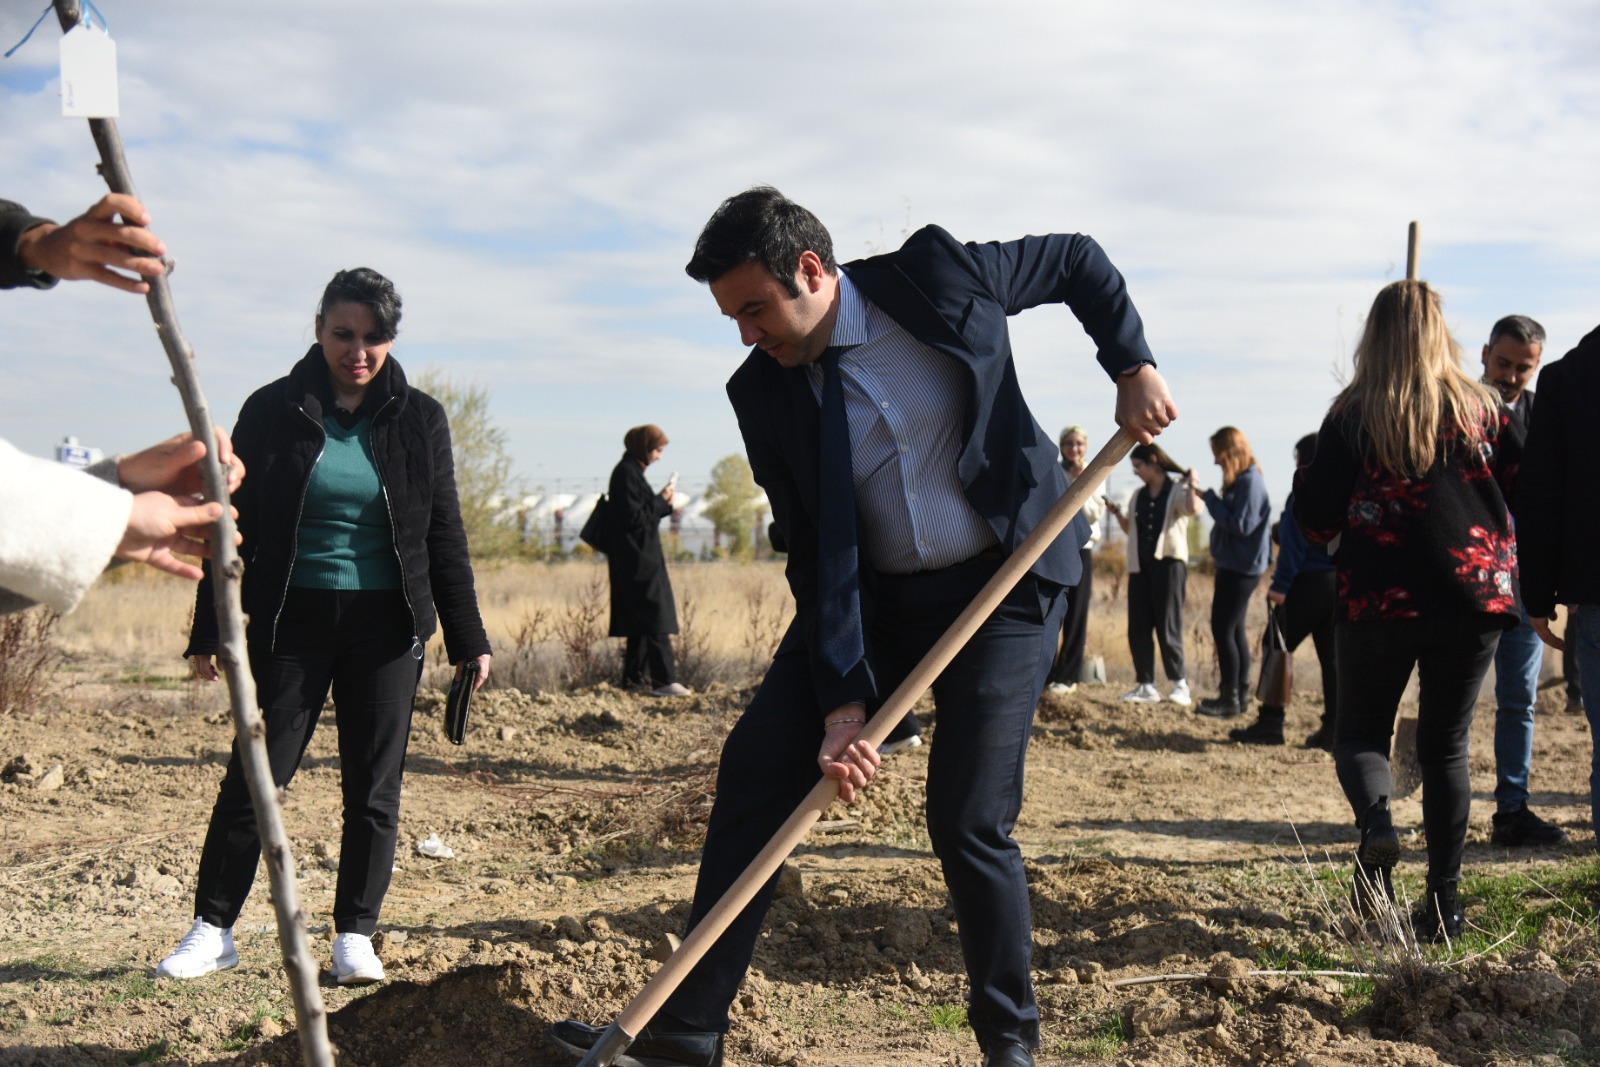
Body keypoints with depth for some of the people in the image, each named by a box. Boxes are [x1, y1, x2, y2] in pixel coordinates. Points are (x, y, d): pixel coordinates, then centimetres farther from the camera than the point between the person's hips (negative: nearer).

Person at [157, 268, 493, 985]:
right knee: (253, 777, 1)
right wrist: (209, 631, -2)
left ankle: (355, 935, 16)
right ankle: (213, 928, 14)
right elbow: (235, 525, 2)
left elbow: (443, 535, 7)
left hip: (385, 626, 1)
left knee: (374, 788, 5)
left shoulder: (418, 419, 3)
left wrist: (466, 637, 5)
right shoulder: (274, 411, 0)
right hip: (291, 622, -1)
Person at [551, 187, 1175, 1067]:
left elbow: (1078, 260, 5)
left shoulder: (937, 276, -12)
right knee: (756, 764, -4)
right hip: (870, 601, 4)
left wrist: (1132, 365, -5)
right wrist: (841, 701, -17)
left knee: (967, 820, -9)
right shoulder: (763, 392, -6)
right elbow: (819, 559, -9)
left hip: (1003, 584, -3)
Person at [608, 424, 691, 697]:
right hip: (638, 559, -11)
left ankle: (635, 677, 16)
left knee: (640, 621, 12)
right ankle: (664, 680, -17)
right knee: (655, 616, -13)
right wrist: (661, 502, -10)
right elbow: (633, 517, -20)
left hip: (639, 559, 11)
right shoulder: (626, 474, -15)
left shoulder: (631, 472, 16)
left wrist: (663, 503, 5)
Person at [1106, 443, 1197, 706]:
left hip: (1168, 564, -6)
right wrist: (1117, 514, 7)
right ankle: (1146, 686, 7)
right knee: (1137, 629, 2)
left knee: (1167, 628, -7)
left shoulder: (1177, 491, -2)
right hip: (1140, 566, 6)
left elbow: (1193, 510, -22)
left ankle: (1180, 685, 2)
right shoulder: (1138, 496, 16)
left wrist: (1191, 485, -31)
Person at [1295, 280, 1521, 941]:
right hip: (1474, 595, 2)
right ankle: (1443, 901, 7)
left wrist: (1306, 480, 16)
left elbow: (1318, 521, -4)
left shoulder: (1352, 415, -3)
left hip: (1380, 599, -2)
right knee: (1446, 746, 12)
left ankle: (1376, 822, -20)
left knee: (1360, 734, 12)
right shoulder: (1480, 407, 3)